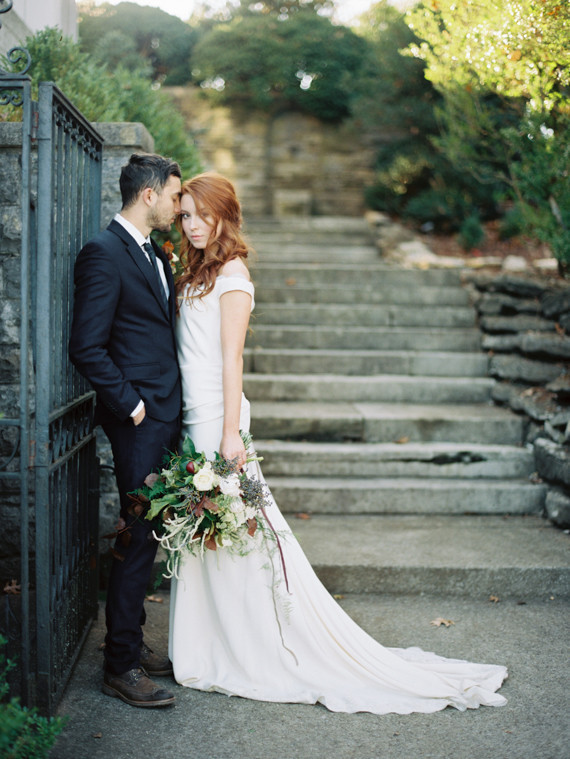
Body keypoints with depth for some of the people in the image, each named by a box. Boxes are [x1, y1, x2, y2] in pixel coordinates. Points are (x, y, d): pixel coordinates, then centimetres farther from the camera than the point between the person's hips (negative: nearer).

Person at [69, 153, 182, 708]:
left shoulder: (154, 252, 16)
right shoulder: (103, 253, -13)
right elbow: (87, 348, -18)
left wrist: (169, 405, 13)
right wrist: (130, 404, -15)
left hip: (166, 417, 9)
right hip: (139, 420, -9)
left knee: (146, 535, 15)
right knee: (138, 538, -4)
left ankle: (131, 645, 27)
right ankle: (121, 667, 8)